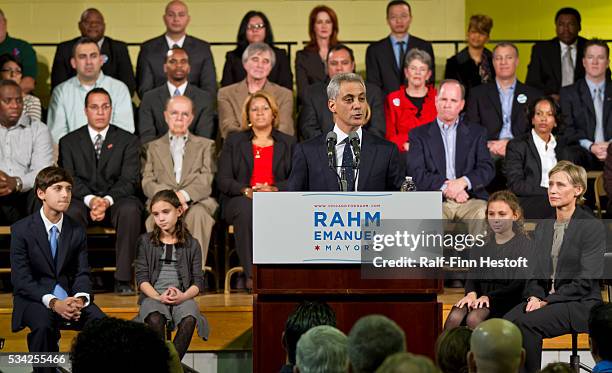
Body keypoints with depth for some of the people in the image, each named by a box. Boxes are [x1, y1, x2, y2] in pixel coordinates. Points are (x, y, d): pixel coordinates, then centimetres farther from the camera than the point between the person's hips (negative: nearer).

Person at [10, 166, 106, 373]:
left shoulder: (77, 231, 5)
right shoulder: (21, 230, -7)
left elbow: (82, 273, 3)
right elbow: (21, 279, -11)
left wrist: (80, 299, -21)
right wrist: (53, 302, -25)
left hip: (70, 296, 3)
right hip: (33, 299, -3)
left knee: (102, 323, -25)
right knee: (43, 324, -37)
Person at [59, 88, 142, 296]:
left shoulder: (128, 140, 9)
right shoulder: (69, 142, 11)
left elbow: (129, 180, -2)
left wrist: (107, 200, -21)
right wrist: (90, 199, -20)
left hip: (116, 200, 0)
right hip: (82, 200, 0)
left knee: (130, 209, -35)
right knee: (70, 212, -34)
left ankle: (123, 279, -32)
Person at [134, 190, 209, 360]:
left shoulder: (191, 244, 12)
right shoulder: (145, 241, 12)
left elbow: (198, 282, 7)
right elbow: (142, 277, 4)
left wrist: (183, 296, -15)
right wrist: (158, 297, -14)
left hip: (182, 296, 0)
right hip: (153, 295, 0)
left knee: (189, 320, -34)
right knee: (155, 320, -36)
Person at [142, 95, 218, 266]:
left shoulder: (206, 145, 24)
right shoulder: (154, 147, 27)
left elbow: (208, 180, 7)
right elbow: (147, 183, 12)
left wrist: (184, 194, -15)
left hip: (197, 202, 0)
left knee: (198, 213, -38)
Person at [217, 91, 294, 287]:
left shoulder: (288, 144, 16)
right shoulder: (234, 142, 16)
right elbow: (223, 180, 5)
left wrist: (274, 189, -15)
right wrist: (246, 190, -15)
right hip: (241, 200, 0)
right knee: (246, 208, -37)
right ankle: (251, 274, -39)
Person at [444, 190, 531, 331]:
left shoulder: (524, 244, 3)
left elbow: (520, 284, -6)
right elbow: (472, 274, 9)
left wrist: (489, 297, -18)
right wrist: (471, 293, -16)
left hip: (506, 300, -4)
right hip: (480, 296, 4)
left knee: (474, 318, -34)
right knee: (454, 317, -29)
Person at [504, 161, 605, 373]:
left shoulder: (592, 227, -4)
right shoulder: (543, 228, 17)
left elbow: (585, 281, -11)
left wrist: (546, 301, -15)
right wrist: (534, 297, -6)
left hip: (580, 304, -5)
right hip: (543, 299, 6)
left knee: (526, 322, -30)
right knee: (507, 321, -25)